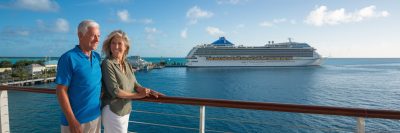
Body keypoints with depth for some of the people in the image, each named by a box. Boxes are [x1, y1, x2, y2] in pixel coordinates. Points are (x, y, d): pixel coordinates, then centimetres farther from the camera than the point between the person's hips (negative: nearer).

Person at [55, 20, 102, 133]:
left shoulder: (97, 57, 3)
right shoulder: (69, 58, -14)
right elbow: (61, 91, -14)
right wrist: (72, 121, -17)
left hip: (96, 116, 6)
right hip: (76, 120, -5)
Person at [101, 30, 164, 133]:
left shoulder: (127, 64, 5)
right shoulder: (107, 64, -15)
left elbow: (135, 84, 3)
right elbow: (114, 91, -20)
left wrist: (149, 91, -14)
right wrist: (138, 95, -13)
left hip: (125, 110, 6)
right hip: (113, 112, -6)